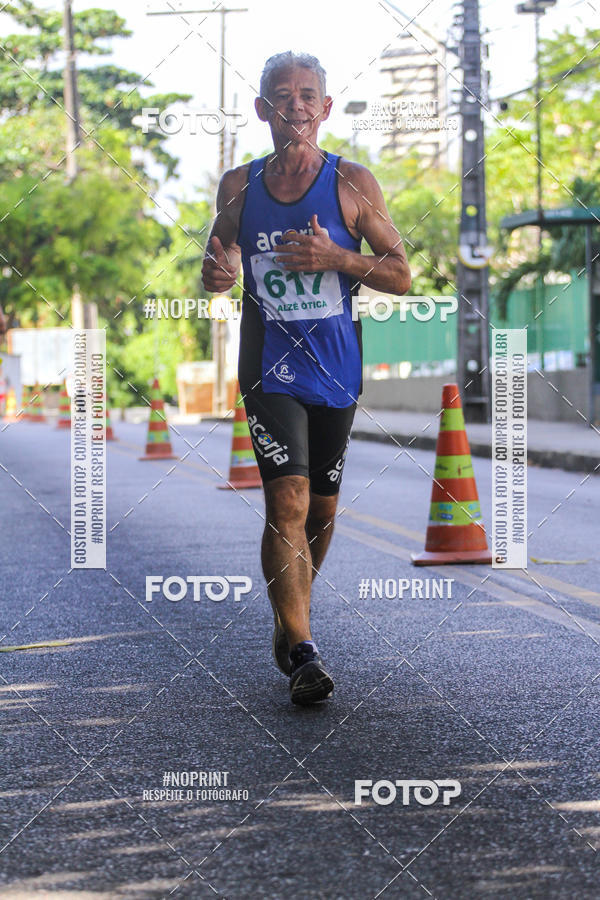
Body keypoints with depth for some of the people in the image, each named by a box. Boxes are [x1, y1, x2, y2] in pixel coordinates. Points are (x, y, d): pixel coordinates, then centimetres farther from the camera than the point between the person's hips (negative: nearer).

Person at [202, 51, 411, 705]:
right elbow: (216, 264, 17)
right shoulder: (238, 186, 5)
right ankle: (302, 652, -16)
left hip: (335, 365, 1)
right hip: (269, 366, -1)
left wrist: (336, 258, -17)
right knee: (287, 500, -15)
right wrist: (216, 271, -7)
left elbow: (400, 275, -1)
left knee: (321, 506, 11)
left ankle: (288, 620, 34)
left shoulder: (352, 183, -1)